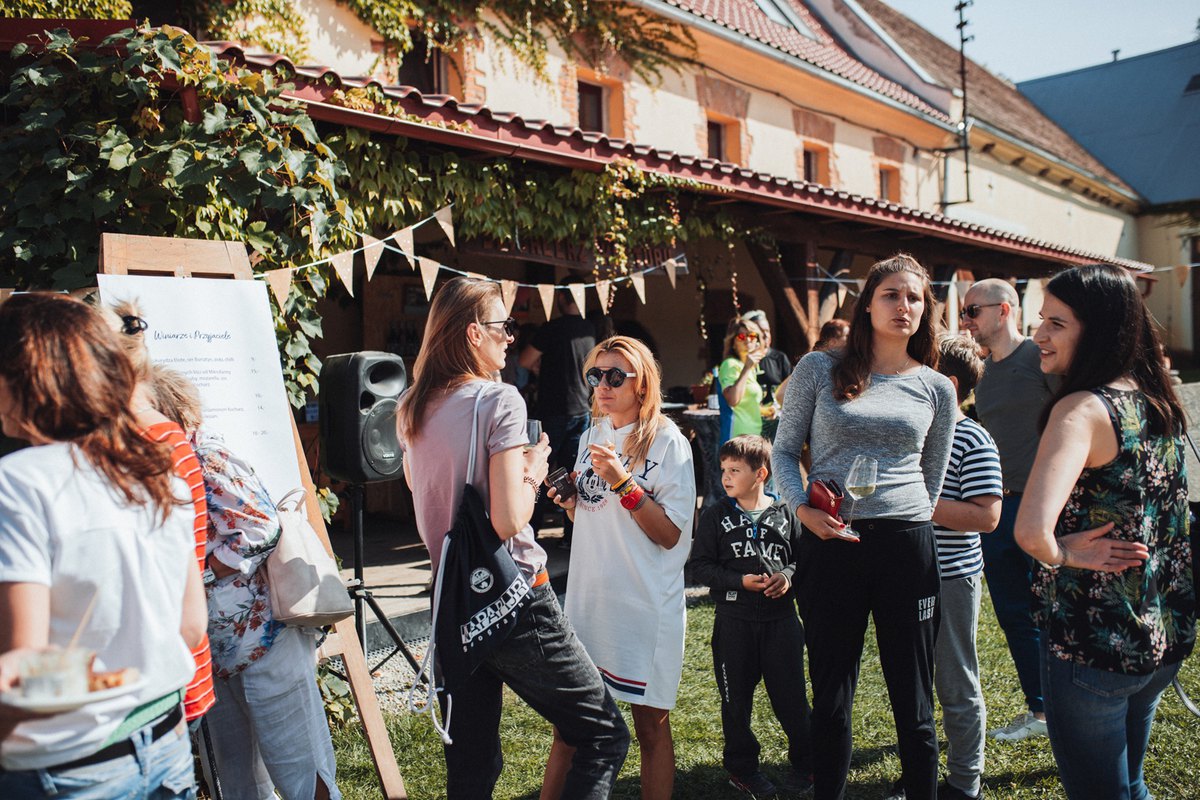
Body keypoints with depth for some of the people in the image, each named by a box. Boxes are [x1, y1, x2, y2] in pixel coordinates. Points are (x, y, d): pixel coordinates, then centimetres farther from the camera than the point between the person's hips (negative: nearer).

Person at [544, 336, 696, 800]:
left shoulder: (667, 442, -8)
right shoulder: (592, 436, 10)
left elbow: (670, 535, -13)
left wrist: (624, 483, -22)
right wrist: (568, 500, -2)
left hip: (646, 606, -5)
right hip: (588, 600, 5)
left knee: (651, 727, 8)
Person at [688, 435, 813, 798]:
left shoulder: (784, 513, 1)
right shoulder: (715, 517, -1)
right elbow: (700, 566, -5)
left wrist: (788, 575, -13)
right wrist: (740, 581, -16)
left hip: (781, 619, 0)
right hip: (734, 621, 0)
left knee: (791, 696, 7)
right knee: (736, 699, 10)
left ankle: (804, 762, 29)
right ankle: (742, 767, 29)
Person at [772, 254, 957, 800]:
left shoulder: (937, 389, 8)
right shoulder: (819, 369, 2)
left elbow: (932, 479, 16)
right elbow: (784, 450, 4)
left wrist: (907, 524, 11)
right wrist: (803, 507, -11)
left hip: (907, 547, 1)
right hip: (829, 545, -1)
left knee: (913, 701, 10)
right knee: (831, 698, 10)